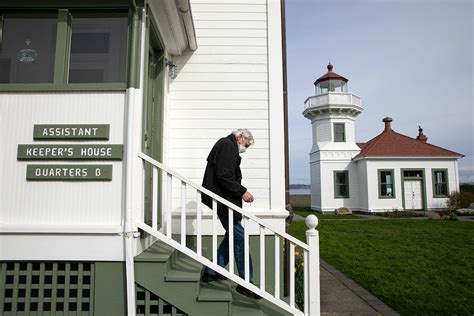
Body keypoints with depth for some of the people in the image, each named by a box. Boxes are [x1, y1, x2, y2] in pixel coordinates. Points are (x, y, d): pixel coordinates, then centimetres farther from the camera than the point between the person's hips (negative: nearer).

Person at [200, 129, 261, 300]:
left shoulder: (225, 145, 23)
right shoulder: (228, 145, -10)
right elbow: (223, 176, -21)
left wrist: (239, 192, 17)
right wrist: (242, 191, -17)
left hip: (222, 199, 11)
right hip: (223, 199, -11)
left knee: (232, 235, 16)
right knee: (240, 237, -7)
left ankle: (211, 272, 24)